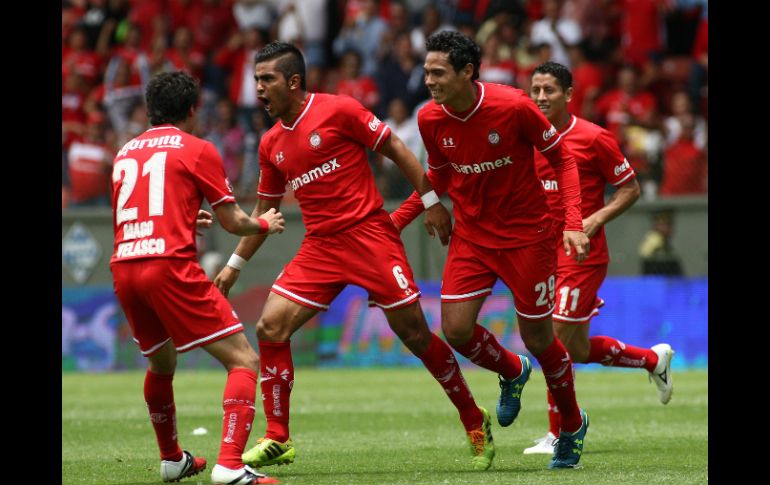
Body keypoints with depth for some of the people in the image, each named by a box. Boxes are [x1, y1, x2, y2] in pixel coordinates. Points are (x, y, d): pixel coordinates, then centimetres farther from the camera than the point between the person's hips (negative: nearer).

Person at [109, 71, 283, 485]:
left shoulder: (126, 152, 21)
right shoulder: (196, 150, 4)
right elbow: (233, 222, 6)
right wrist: (265, 224, 29)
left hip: (123, 268, 7)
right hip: (169, 265, -6)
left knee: (161, 364, 31)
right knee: (244, 361, -4)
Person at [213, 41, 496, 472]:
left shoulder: (338, 111, -8)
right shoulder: (272, 144, 10)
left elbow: (396, 149, -3)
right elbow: (265, 211, 21)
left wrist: (431, 202, -6)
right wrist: (234, 266, 20)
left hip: (369, 232, -6)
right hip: (320, 246, 6)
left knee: (415, 334, -4)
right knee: (270, 327, -8)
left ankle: (475, 422, 13)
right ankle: (277, 440, 1)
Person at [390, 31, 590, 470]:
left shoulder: (513, 106, -21)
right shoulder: (431, 120, -8)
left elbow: (562, 158, -9)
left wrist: (574, 224, -19)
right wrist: (395, 221, 2)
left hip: (526, 232, -4)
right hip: (471, 233, 4)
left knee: (538, 338, 1)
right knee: (456, 329, -8)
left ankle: (573, 424, 27)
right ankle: (513, 372, 27)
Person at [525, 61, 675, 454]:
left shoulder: (593, 138, -9)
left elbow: (630, 188, -4)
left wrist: (595, 220, -17)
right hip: (544, 254, 6)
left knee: (557, 340, -11)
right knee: (578, 351, 9)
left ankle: (558, 435, 0)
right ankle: (654, 358, 32)